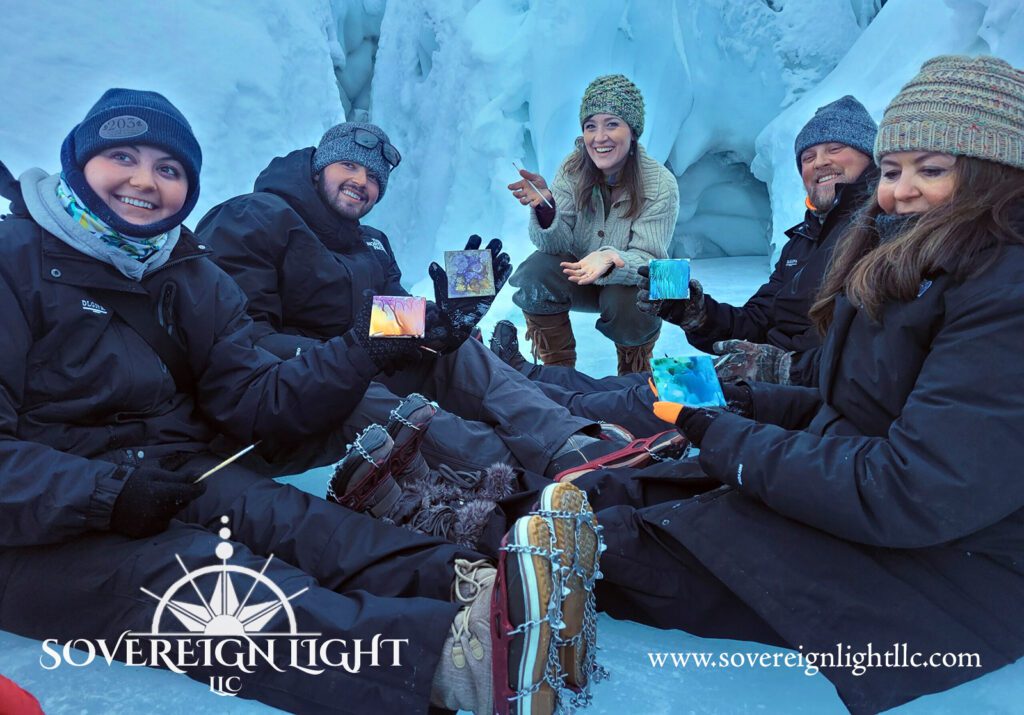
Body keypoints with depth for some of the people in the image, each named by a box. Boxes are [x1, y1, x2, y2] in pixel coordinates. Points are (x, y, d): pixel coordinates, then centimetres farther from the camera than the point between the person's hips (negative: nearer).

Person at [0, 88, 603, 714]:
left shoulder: (193, 280, 10)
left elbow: (254, 401, 0)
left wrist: (363, 352, -15)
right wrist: (104, 494, -28)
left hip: (178, 476, 6)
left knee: (294, 521, -26)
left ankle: (479, 588, -50)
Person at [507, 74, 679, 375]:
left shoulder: (661, 185, -20)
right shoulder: (572, 169, -13)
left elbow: (648, 259, -25)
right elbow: (559, 246, -17)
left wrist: (612, 260, -47)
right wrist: (545, 207, -39)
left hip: (632, 282, -2)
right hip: (579, 273, 2)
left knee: (627, 305, -34)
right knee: (534, 273, -25)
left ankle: (635, 379, 2)